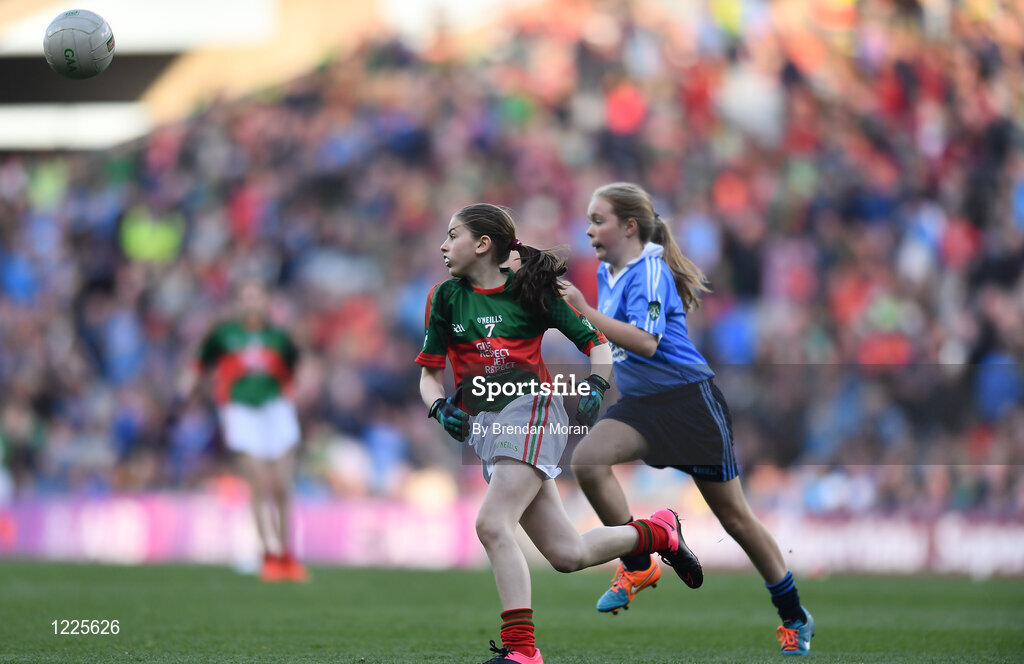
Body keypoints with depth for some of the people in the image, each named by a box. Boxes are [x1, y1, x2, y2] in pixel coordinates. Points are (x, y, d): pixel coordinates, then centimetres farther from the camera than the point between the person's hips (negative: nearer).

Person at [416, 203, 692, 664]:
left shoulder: (530, 290, 1)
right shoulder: (446, 298, 10)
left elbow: (596, 344, 5)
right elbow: (430, 373, 11)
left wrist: (595, 388, -13)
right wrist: (440, 407, -9)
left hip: (531, 407, -5)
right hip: (482, 426, 5)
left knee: (492, 524, -25)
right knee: (567, 554, 3)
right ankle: (658, 532, 28)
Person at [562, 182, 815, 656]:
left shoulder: (650, 270, -16)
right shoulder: (605, 273, 9)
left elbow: (645, 341, -29)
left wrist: (584, 311, -31)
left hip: (687, 398, -7)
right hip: (639, 403, 7)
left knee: (734, 515, 1)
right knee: (587, 461, -22)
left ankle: (794, 617, 16)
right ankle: (638, 567, -7)